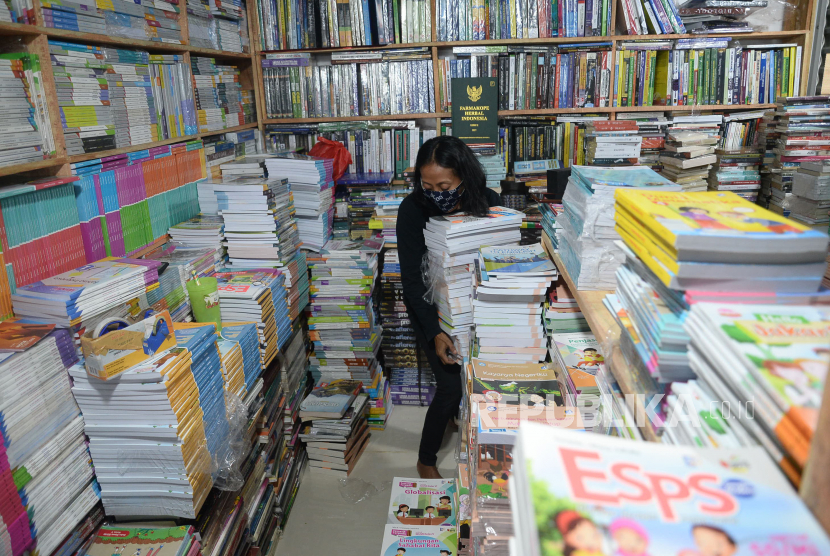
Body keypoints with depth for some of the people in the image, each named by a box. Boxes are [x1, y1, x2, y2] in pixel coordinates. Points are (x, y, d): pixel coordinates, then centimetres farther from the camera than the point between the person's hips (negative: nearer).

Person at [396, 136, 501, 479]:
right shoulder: (412, 209, -20)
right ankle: (426, 460, 14)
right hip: (430, 306, -3)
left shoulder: (488, 203, -14)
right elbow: (412, 279, -19)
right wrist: (435, 332, -28)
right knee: (451, 386, -10)